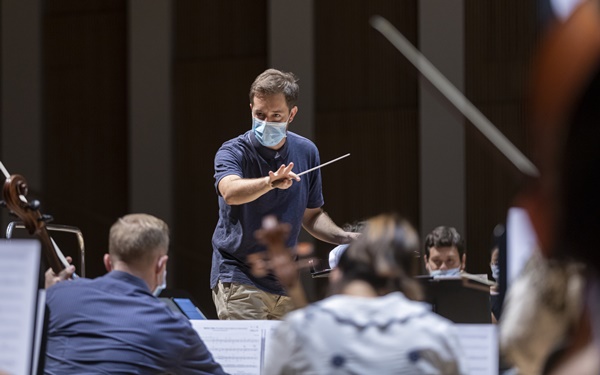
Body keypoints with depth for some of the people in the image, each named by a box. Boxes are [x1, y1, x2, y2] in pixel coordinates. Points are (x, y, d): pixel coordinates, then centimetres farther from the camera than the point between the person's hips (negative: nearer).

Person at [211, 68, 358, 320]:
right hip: (238, 278, -5)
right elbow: (231, 191, -35)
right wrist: (270, 182, -53)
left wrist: (344, 238, -1)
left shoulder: (306, 152, 6)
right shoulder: (234, 152, -11)